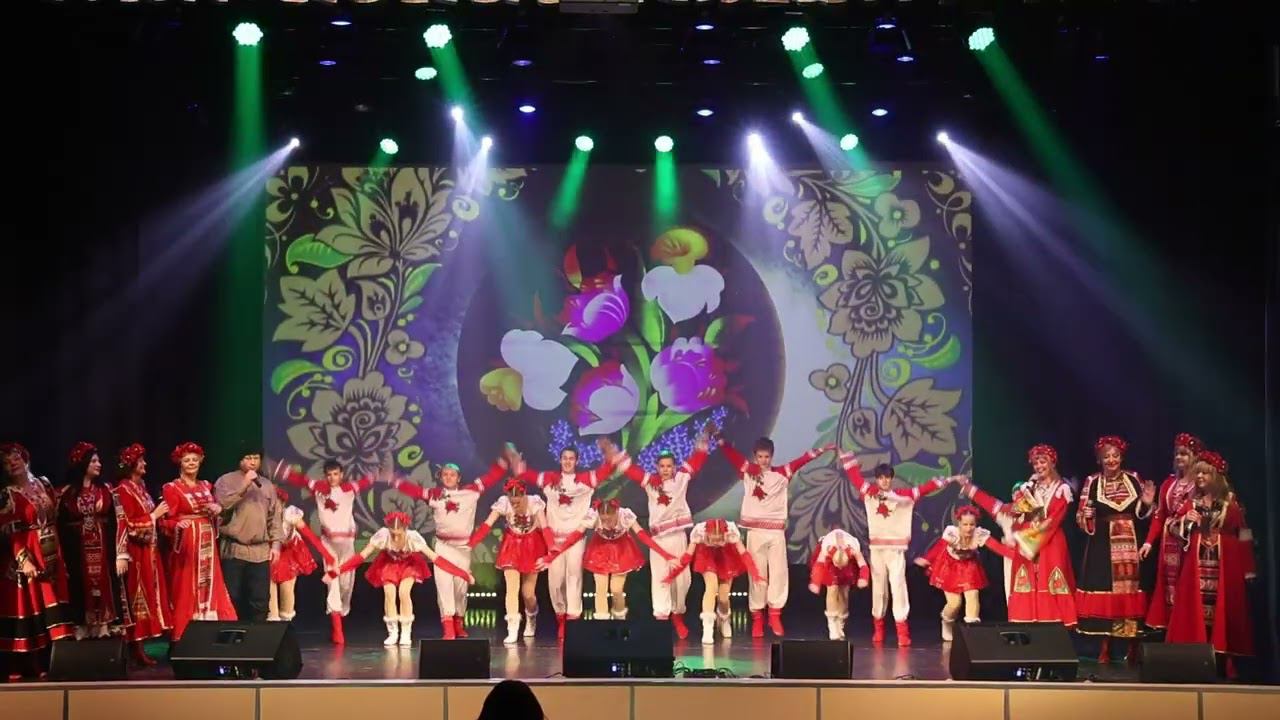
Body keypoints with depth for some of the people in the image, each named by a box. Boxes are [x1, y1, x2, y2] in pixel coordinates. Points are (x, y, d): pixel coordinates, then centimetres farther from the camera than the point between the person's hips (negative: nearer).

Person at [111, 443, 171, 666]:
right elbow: (129, 525, -17)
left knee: (149, 595, 8)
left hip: (149, 550, 9)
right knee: (137, 597, -5)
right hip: (135, 552, -9)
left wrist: (160, 515, 4)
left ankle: (140, 646, 12)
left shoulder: (140, 487, 14)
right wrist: (153, 516, -13)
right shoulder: (123, 490, -12)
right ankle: (137, 649, -2)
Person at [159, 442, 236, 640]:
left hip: (207, 545, 6)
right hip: (186, 545, -6)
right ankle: (185, 636, -2)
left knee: (210, 587, 4)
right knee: (187, 591, -6)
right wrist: (178, 525, -31)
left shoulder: (206, 486, 14)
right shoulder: (171, 488, -4)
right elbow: (166, 520, -10)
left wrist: (218, 510, -1)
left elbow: (214, 510, 22)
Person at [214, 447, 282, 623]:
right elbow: (222, 505, -15)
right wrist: (244, 485, -15)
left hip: (261, 551, 3)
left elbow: (274, 517, 14)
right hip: (234, 549, -3)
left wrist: (275, 543, 5)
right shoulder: (226, 481, 2)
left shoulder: (267, 485, 15)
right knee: (234, 598, 0)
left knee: (260, 600, 2)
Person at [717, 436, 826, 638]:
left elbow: (801, 461, -1)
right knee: (757, 574, 1)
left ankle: (775, 615, 4)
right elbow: (732, 454, -1)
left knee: (778, 573, -2)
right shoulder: (747, 471, 5)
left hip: (776, 531, 0)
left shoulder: (782, 473, 5)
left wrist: (820, 451, -9)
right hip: (755, 531, 0)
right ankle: (757, 618, 5)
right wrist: (720, 439, -14)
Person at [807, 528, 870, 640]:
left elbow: (863, 565, -41)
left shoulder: (854, 549, -37)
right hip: (829, 562, -2)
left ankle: (840, 626, 16)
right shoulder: (826, 548, -40)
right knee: (832, 589, -15)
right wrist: (815, 582, -64)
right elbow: (818, 565, -49)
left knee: (844, 591, 0)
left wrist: (863, 578, -63)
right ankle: (833, 630, -12)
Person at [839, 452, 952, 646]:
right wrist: (845, 456, 16)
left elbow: (925, 488, 2)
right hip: (876, 548, 2)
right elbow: (855, 475, 12)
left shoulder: (904, 495, 2)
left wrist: (947, 480, 1)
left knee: (898, 585, -9)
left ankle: (902, 630, -10)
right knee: (878, 587, 8)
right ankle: (878, 628, 17)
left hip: (896, 548, -2)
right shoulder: (869, 493, 6)